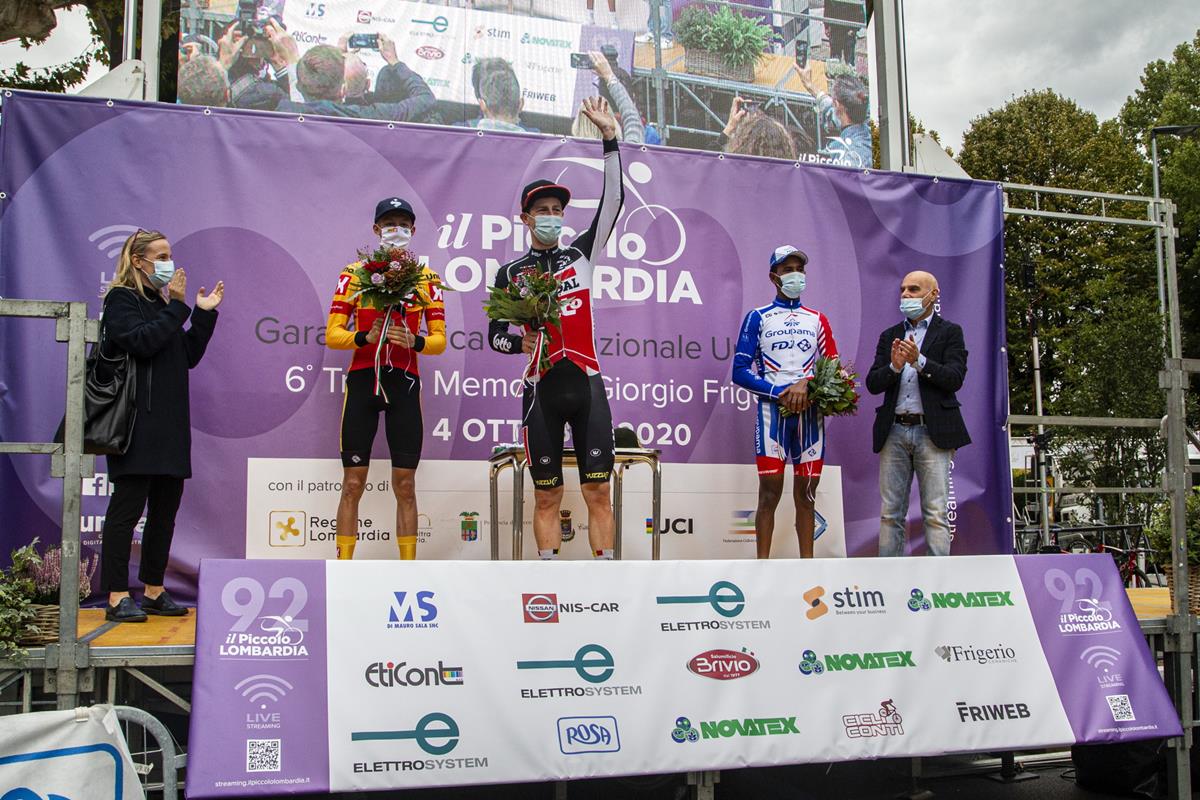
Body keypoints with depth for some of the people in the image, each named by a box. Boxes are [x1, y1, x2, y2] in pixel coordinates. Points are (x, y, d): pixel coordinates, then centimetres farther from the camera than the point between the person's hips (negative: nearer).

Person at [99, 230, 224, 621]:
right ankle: (117, 597, -6)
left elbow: (189, 356, 17)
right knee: (128, 505, -8)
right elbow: (142, 342, -18)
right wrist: (178, 307, -12)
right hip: (137, 423, -8)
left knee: (166, 506, 9)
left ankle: (154, 591, 17)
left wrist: (204, 313, 11)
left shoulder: (161, 302, 21)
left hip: (170, 422, 8)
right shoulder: (121, 299, -2)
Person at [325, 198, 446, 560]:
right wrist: (365, 337, -18)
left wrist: (414, 341, -16)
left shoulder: (427, 279, 9)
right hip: (362, 380, -1)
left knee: (405, 485, 2)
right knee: (353, 483, -1)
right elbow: (332, 335, 1)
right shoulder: (354, 274, 6)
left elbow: (440, 340, 5)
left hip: (405, 382, 1)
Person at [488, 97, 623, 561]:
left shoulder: (581, 255, 12)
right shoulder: (511, 273, 9)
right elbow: (495, 335, 10)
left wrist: (609, 138, -1)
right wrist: (520, 343, -12)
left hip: (587, 385, 1)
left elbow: (613, 200, 6)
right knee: (547, 496, 2)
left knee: (598, 491, -2)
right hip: (541, 390, -1)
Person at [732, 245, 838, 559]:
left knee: (806, 492, 5)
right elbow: (740, 372, 1)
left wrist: (806, 383, -11)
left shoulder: (817, 320, 16)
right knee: (770, 491, -6)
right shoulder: (758, 318, 7)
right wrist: (780, 392, -11)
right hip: (773, 410, -3)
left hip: (810, 412, 3)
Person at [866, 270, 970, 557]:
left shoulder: (949, 332, 6)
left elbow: (954, 379, -7)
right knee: (890, 513, 4)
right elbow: (872, 384, 7)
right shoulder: (889, 336, 16)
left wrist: (919, 362, -19)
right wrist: (894, 367, -12)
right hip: (894, 432, 4)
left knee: (935, 514, -5)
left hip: (933, 432, -4)